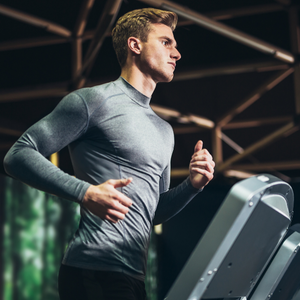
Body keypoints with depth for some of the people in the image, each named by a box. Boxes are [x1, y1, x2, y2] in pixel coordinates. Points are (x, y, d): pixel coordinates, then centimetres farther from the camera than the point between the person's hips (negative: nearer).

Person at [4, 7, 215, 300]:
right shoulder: (94, 100, -2)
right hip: (95, 272, -8)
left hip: (132, 276, 8)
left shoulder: (164, 131, 24)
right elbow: (19, 155, -9)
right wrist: (85, 193, -21)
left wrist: (191, 185, 9)